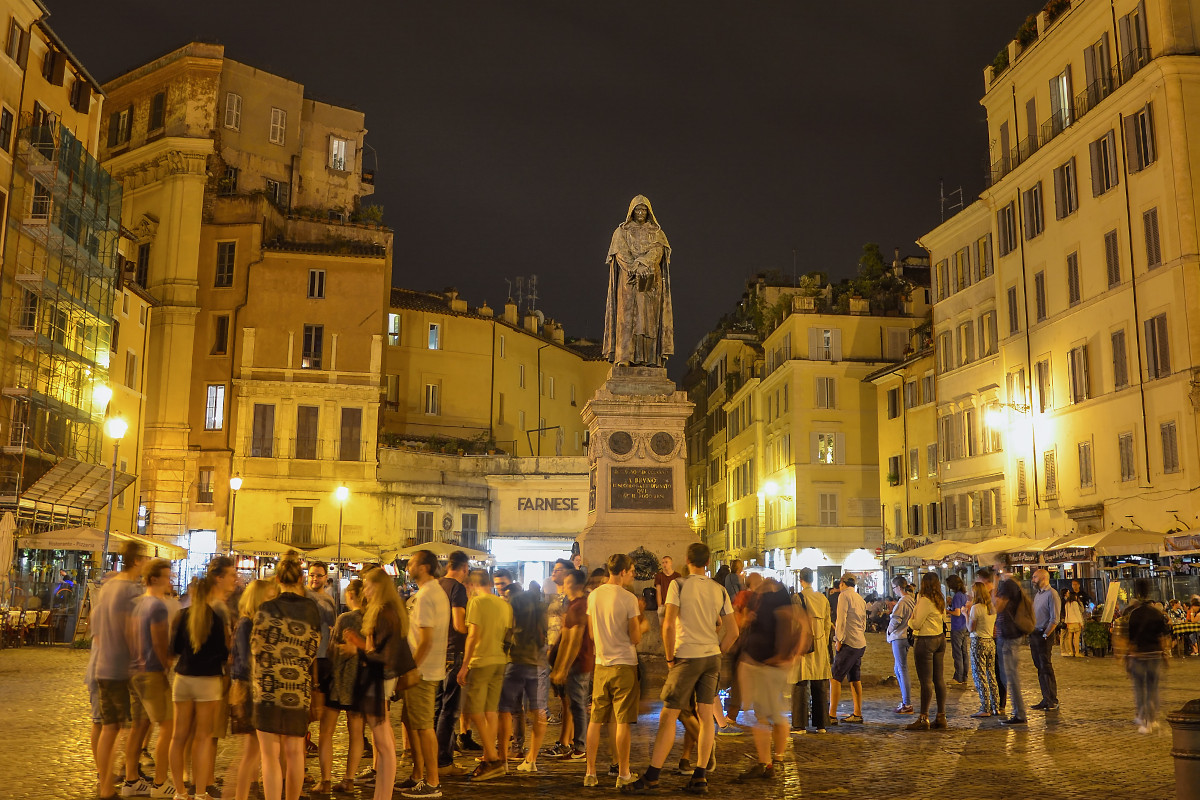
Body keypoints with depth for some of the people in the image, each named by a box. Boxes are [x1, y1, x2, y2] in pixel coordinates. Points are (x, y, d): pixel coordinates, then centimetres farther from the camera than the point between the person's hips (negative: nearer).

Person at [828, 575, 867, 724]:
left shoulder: (844, 595, -7)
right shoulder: (860, 599, 18)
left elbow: (841, 619, -14)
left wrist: (839, 640, -12)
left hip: (849, 643, -9)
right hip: (861, 643, 9)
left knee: (835, 678, -8)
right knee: (855, 679, 13)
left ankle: (832, 715, -12)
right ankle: (857, 714, 16)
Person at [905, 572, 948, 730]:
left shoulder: (925, 600, -16)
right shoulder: (940, 601, 10)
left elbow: (916, 624, -14)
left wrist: (910, 619, 6)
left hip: (926, 641, -9)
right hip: (940, 639, 9)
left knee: (926, 680, -6)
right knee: (939, 678, 11)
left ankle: (924, 719, -4)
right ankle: (941, 716, 15)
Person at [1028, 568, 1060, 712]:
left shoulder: (1051, 594, -11)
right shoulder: (1038, 594, 17)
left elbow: (1055, 619, -16)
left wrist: (1045, 635, -17)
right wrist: (1032, 635, 13)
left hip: (1044, 636, -9)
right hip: (1034, 634, 9)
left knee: (1046, 668, -6)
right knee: (1040, 668, 10)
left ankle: (1053, 701, 0)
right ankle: (1046, 700, 15)